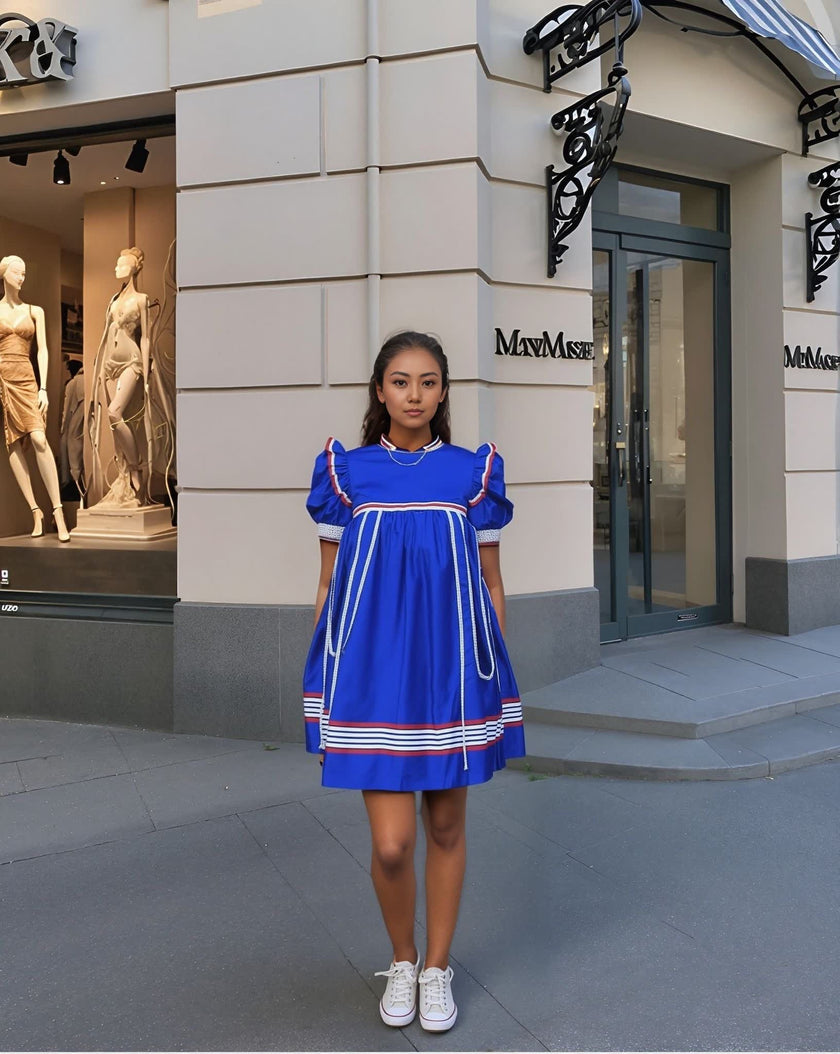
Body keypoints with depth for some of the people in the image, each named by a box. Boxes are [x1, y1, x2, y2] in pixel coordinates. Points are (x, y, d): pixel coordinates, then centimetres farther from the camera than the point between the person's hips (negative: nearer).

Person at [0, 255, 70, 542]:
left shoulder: (34, 311, 14)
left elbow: (42, 350, 7)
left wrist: (43, 388, -4)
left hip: (25, 380, 0)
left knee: (39, 439, -16)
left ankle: (57, 511, -18)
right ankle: (35, 510, 0)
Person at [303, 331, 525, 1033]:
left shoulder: (473, 472, 3)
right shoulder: (346, 472, 3)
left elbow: (491, 586, 7)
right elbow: (329, 589, 6)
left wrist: (495, 681, 6)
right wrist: (322, 690, 5)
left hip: (452, 667, 1)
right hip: (373, 669, -1)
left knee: (446, 827, 13)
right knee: (391, 843, -2)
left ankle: (437, 968, 36)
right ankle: (402, 961, 29)